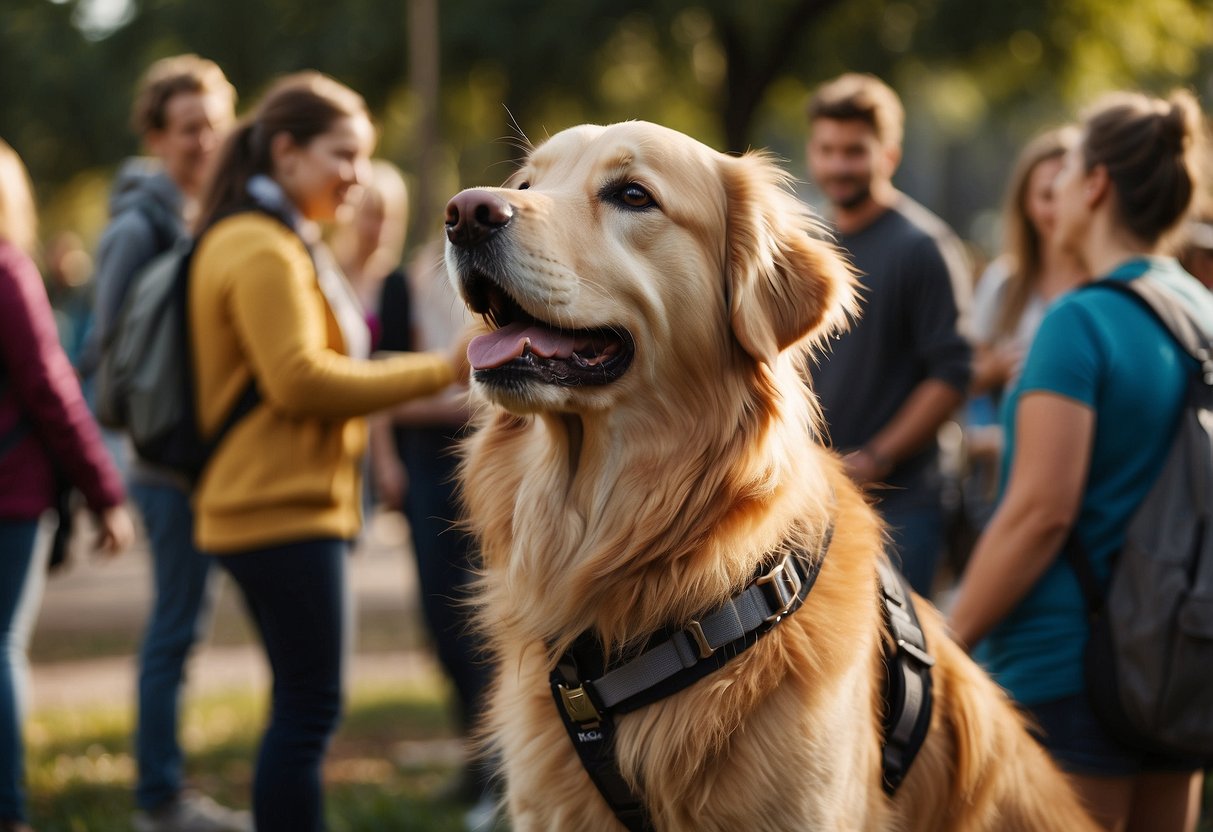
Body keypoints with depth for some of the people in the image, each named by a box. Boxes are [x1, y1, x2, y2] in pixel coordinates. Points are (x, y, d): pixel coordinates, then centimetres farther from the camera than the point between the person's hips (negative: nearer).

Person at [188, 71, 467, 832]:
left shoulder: (284, 243, 21)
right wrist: (441, 371, -19)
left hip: (284, 506, 11)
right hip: (284, 510, -11)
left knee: (303, 706, 13)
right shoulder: (262, 252, -14)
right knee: (310, 707, -9)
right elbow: (299, 380, -21)